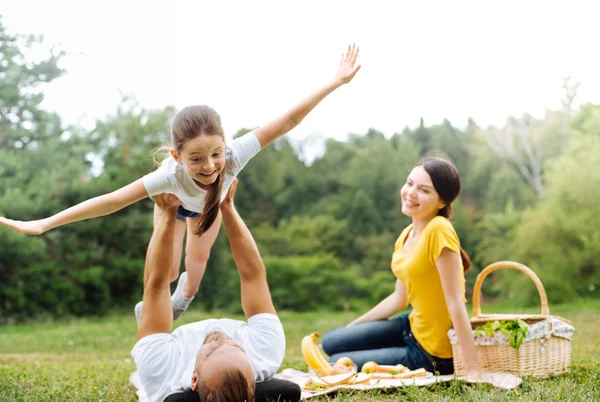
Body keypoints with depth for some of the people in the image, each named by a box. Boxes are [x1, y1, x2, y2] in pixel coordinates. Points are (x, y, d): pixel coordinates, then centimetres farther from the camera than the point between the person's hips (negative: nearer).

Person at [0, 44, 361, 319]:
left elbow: (287, 122, -49)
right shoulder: (171, 175, -49)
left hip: (213, 201, 1)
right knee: (168, 271, 1)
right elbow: (112, 201, -47)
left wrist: (336, 82, -53)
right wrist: (44, 224, -48)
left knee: (199, 258, 10)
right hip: (176, 199, -1)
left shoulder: (234, 155, -49)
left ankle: (185, 296, 45)